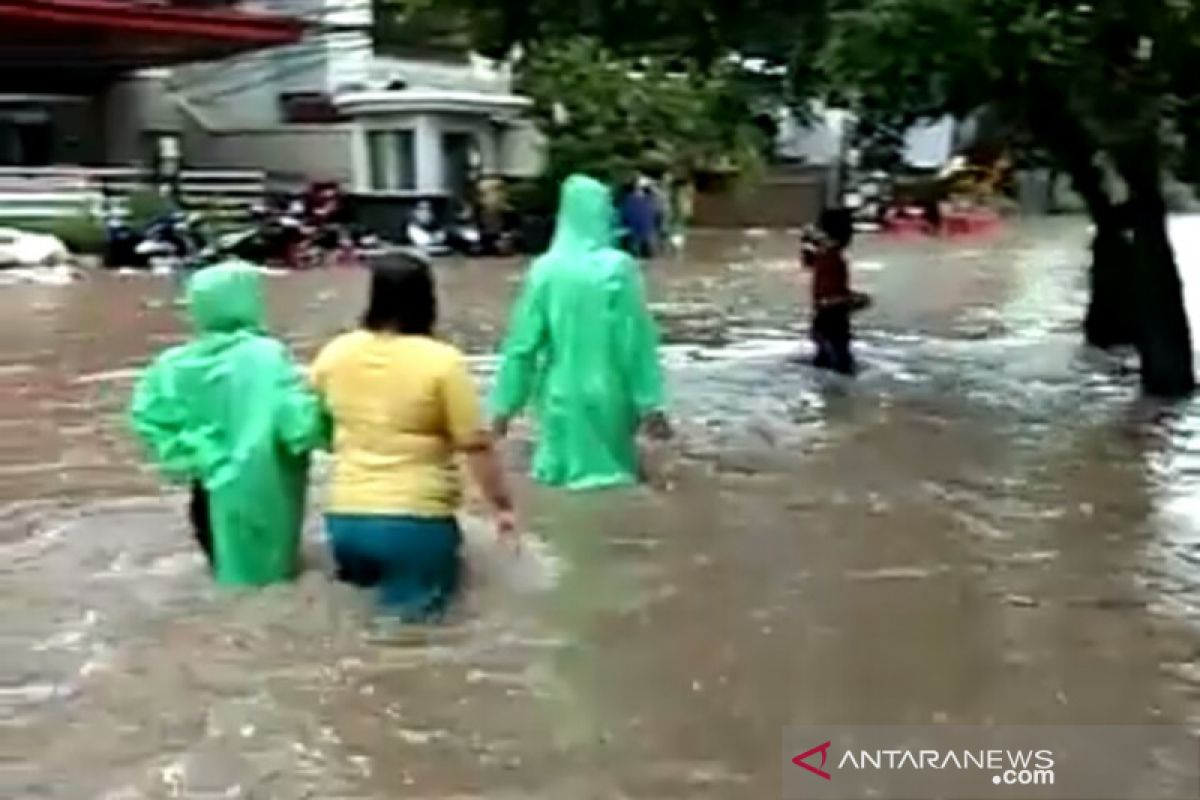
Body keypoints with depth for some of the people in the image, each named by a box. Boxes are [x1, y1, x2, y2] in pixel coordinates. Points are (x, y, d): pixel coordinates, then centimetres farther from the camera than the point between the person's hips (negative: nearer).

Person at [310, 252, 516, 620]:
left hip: (345, 518, 5)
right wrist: (502, 506, 1)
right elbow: (477, 446, -10)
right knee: (417, 608, 10)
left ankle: (365, 575, 8)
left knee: (367, 572, 32)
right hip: (416, 519, -5)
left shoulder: (333, 354, 2)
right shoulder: (442, 361, -12)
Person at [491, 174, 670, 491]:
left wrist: (505, 403, 4)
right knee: (614, 470, 12)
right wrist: (651, 404, -3)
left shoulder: (545, 269, -6)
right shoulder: (619, 267, -10)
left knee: (562, 472, 11)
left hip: (562, 397, 1)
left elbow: (523, 342, -4)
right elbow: (638, 340, -8)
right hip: (608, 397, -1)